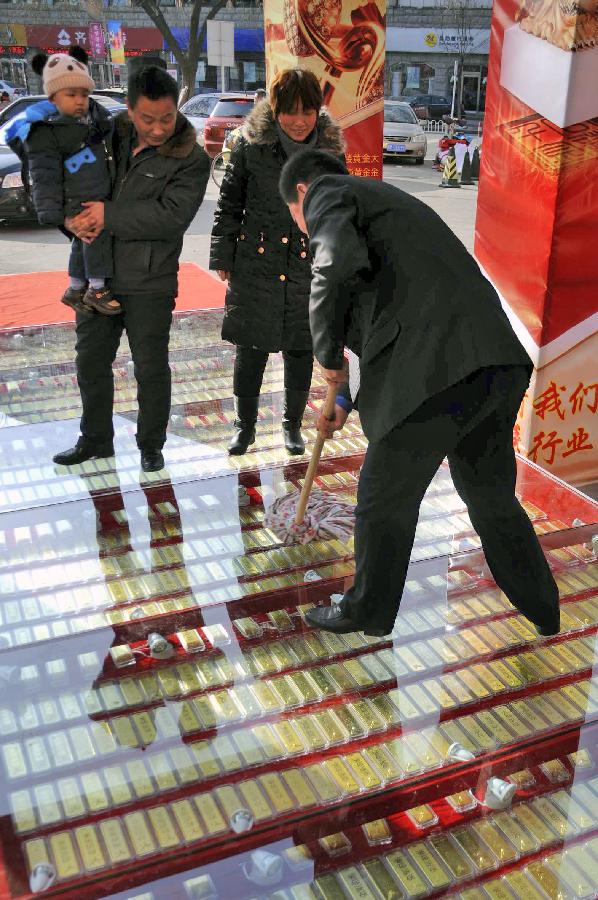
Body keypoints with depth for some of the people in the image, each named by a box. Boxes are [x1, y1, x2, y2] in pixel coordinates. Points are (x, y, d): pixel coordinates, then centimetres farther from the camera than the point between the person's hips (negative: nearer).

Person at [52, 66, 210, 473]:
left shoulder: (191, 160, -9)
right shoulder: (112, 134, 6)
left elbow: (171, 216, -21)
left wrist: (108, 215, -20)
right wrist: (73, 217, -8)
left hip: (149, 283, -5)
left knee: (151, 367, 5)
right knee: (91, 362, 15)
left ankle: (151, 445, 24)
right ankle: (95, 439, 33)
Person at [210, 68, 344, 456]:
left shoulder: (330, 148, 0)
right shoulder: (252, 144, -6)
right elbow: (229, 203, 2)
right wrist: (222, 256, 2)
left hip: (309, 267, 2)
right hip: (256, 264, -1)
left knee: (301, 350, 11)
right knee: (252, 348, 4)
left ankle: (293, 425, 29)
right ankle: (245, 427, 22)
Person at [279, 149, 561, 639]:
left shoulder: (327, 194, 7)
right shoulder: (388, 201, 33)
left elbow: (339, 266, -18)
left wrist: (329, 355, -1)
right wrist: (346, 400, 45)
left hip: (440, 373, -9)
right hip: (498, 363, 9)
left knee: (385, 500, 13)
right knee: (491, 496, 26)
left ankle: (368, 612, 33)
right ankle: (543, 611, 42)